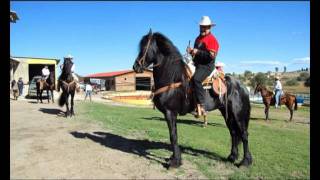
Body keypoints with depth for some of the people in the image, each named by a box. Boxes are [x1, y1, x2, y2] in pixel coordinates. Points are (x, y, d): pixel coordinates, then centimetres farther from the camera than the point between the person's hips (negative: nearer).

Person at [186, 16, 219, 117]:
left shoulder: (212, 39, -6)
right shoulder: (198, 38, 20)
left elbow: (212, 55, -18)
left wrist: (198, 52, -21)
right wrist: (191, 51, 10)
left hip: (206, 65, -9)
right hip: (196, 64, 9)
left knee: (196, 79, -34)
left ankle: (201, 107, -32)